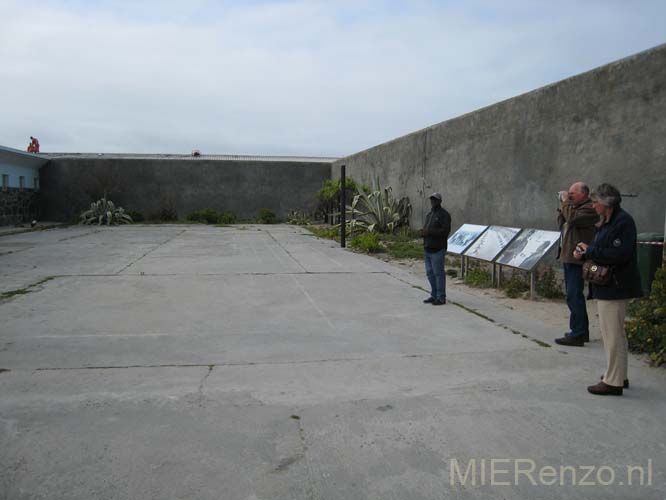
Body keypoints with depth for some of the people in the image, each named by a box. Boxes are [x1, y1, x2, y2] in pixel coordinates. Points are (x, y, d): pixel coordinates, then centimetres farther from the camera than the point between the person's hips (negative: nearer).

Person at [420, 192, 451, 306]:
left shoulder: (444, 215, -8)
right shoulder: (429, 214, 18)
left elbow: (445, 230, -18)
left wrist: (429, 232, -22)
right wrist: (423, 232, 2)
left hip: (437, 249, -8)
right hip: (428, 249, 8)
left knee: (438, 273, -4)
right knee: (430, 273, 11)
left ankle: (441, 298, 2)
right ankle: (434, 295, 21)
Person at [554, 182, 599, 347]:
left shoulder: (590, 208, -12)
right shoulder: (575, 207, 20)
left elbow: (572, 218, -27)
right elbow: (562, 223, 23)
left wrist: (565, 201, -13)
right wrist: (563, 203, 10)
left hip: (577, 259, -10)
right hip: (569, 258, 10)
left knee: (574, 296, -10)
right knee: (574, 296, 17)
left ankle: (577, 335, -6)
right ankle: (582, 331, 27)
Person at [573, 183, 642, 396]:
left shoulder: (623, 221, -16)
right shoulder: (606, 222, 14)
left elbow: (618, 255, -25)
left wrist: (589, 251, -16)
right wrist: (583, 253, 1)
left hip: (615, 288, -11)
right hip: (606, 287, 11)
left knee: (612, 335, -4)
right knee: (616, 334, 19)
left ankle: (613, 382, 4)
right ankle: (619, 376, 32)